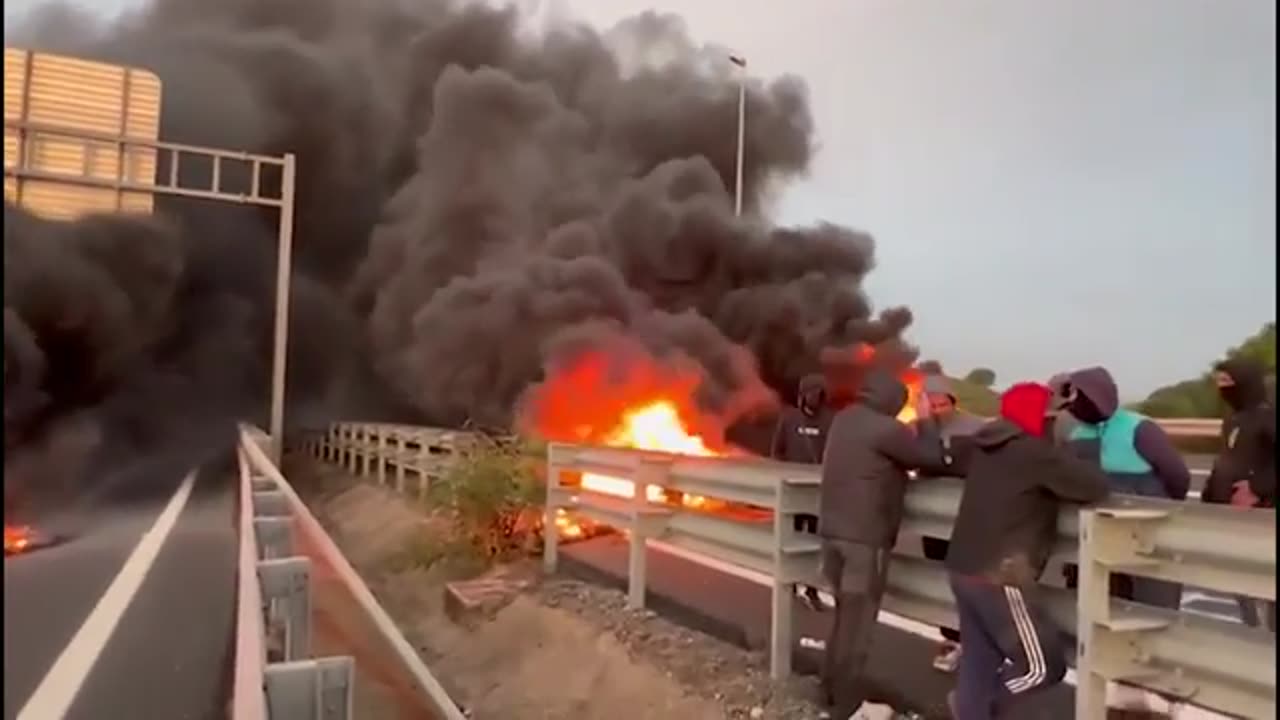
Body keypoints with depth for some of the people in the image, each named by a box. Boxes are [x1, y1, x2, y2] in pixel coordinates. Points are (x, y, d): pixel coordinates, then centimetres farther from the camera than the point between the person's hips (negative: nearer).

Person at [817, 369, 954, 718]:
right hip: (865, 537, -8)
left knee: (845, 614, 20)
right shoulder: (884, 429, -17)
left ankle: (832, 689, 31)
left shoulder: (844, 419, 9)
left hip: (833, 529, 8)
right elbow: (933, 458, -9)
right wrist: (926, 421, 5)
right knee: (858, 620, 2)